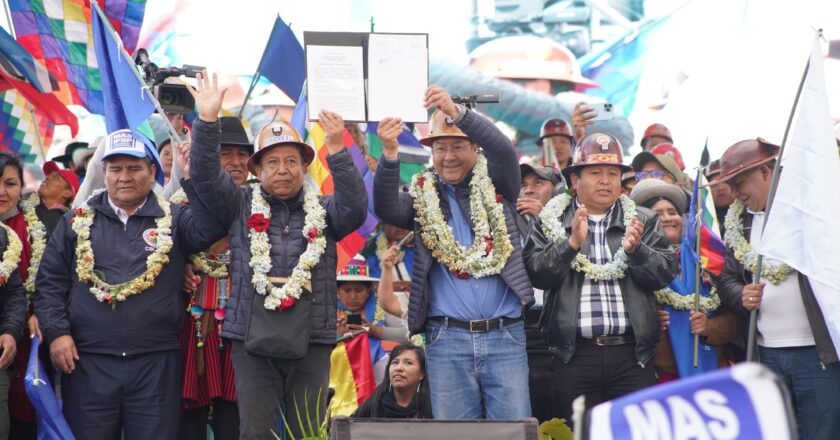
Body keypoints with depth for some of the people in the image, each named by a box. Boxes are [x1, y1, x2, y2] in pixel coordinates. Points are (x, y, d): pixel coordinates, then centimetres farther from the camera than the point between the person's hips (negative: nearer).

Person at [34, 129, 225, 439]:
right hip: (87, 362, 1)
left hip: (156, 363, -1)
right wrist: (56, 332, -3)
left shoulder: (174, 220, 8)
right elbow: (50, 282, 9)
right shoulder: (78, 222, 11)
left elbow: (212, 225, -11)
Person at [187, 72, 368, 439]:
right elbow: (206, 177, -2)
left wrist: (336, 151, -18)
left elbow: (355, 208, -7)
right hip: (253, 341, -1)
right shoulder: (241, 205, 10)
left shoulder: (322, 211, 11)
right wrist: (207, 121, -15)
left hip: (311, 341, 1)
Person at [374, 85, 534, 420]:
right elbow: (385, 208, -9)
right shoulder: (423, 197, 10)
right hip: (447, 339, 1)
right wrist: (389, 154, -27)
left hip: (505, 337, -1)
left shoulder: (497, 186, 8)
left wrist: (456, 112, -28)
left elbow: (503, 149, -12)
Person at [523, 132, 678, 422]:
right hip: (575, 355, -1)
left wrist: (635, 249, -16)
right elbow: (537, 273, -4)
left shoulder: (643, 220, 12)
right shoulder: (552, 221, 8)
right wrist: (572, 242, -17)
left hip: (632, 355, 1)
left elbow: (666, 273, 2)